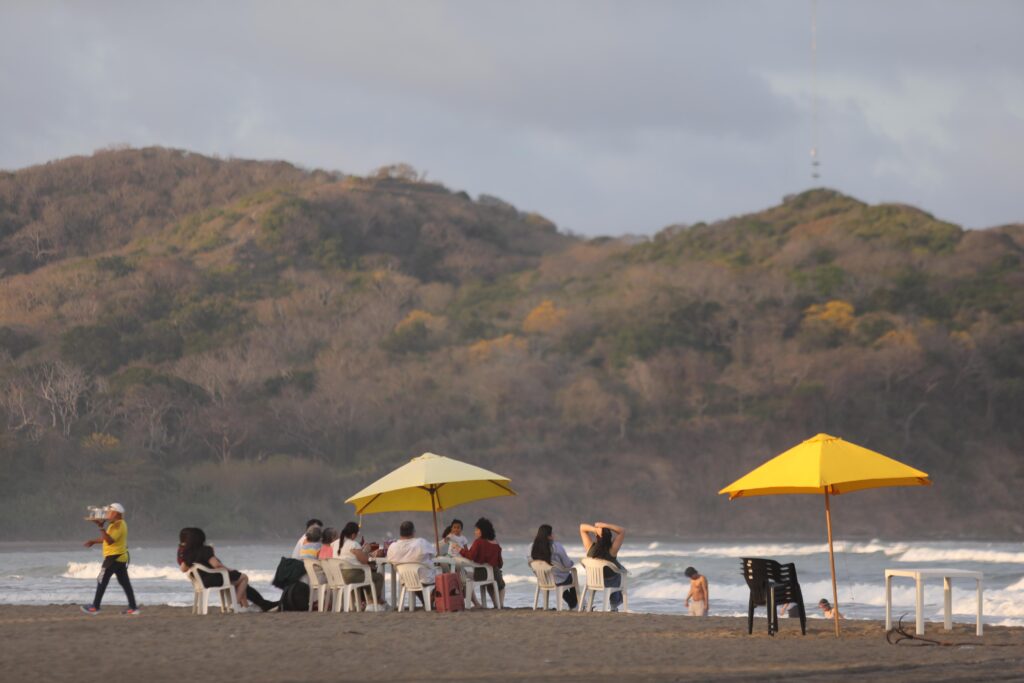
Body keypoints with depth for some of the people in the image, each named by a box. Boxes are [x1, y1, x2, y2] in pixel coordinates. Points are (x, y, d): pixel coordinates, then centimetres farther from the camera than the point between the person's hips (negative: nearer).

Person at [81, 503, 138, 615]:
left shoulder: (118, 525, -16)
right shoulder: (120, 524, 16)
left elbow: (109, 540, -28)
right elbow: (108, 538, 27)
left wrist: (101, 527, -29)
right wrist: (94, 541, 29)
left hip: (113, 557, -10)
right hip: (121, 558, 10)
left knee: (102, 581, -3)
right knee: (125, 582, 8)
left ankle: (95, 607, -1)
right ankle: (133, 607, 5)